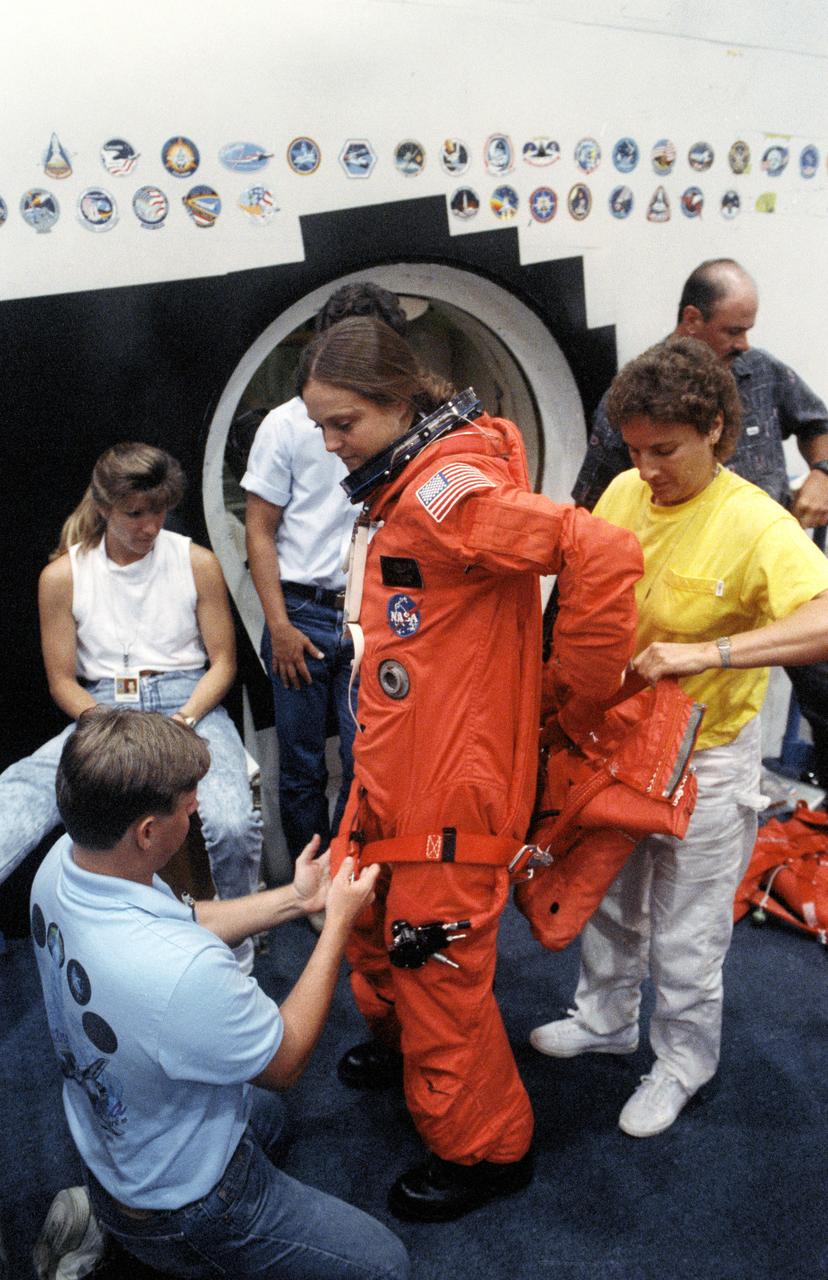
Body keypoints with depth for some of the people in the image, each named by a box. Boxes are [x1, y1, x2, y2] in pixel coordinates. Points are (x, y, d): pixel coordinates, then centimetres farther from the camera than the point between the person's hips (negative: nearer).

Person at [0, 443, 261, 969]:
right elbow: (63, 680, 6)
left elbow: (223, 662, 7)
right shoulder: (63, 576, 4)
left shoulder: (197, 563, 4)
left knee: (231, 825, -32)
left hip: (188, 703, -1)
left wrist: (183, 723, -12)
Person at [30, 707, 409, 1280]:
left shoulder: (61, 863, -18)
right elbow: (286, 1062, -22)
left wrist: (293, 899, -1)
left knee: (265, 1107, 36)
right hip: (180, 1205, -8)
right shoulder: (183, 973, -43)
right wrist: (338, 923, -15)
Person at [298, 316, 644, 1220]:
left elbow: (603, 554, -33)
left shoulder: (445, 492, -24)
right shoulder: (400, 489, 8)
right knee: (362, 908, 25)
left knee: (437, 962, 5)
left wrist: (580, 685, -20)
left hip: (452, 780, -10)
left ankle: (485, 1149, 29)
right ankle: (395, 1034, 54)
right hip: (391, 769, 10)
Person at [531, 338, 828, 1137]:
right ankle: (604, 1020, 49)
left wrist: (704, 653, -42)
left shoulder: (755, 524, -23)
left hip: (702, 762, -6)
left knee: (684, 935, 11)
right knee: (608, 898, 24)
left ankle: (682, 1064, 38)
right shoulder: (623, 493, -5)